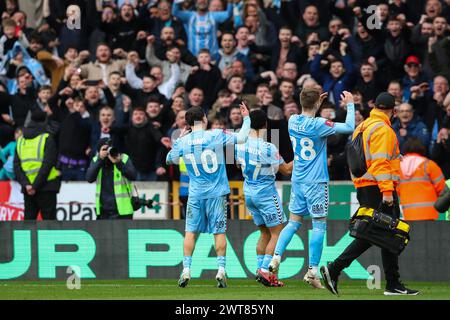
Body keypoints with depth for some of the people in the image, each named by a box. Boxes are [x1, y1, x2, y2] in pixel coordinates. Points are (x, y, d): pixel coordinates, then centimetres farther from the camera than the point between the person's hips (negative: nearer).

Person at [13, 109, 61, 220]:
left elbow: (16, 165, 3)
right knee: (49, 220, -2)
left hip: (27, 189, 5)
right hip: (46, 187, -5)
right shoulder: (47, 139, -7)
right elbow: (47, 165, -15)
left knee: (28, 220, 9)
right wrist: (36, 186, -13)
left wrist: (26, 184, -5)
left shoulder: (21, 140, 10)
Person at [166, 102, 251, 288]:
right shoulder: (216, 136, -8)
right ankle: (221, 270, -3)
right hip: (217, 192, -1)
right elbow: (242, 137, -1)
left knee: (190, 231, 7)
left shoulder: (183, 141, -2)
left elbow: (170, 159, 15)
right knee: (219, 231, 3)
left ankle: (186, 270, 2)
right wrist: (246, 118, 13)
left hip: (195, 194, 1)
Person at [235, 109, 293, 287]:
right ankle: (265, 270, -10)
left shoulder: (240, 144, -2)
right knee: (277, 233, 0)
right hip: (266, 192, -7)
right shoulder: (268, 148, -20)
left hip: (248, 191, 7)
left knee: (265, 233, 16)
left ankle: (260, 268, 9)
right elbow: (286, 170, -10)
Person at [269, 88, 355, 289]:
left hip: (298, 180, 6)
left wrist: (317, 102, 24)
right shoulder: (318, 125, -16)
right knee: (319, 225, 0)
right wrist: (350, 104, -1)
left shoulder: (293, 121, 2)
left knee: (294, 222, 13)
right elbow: (349, 127, -13)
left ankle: (276, 257, -2)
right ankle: (312, 271, -3)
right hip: (316, 182, -6)